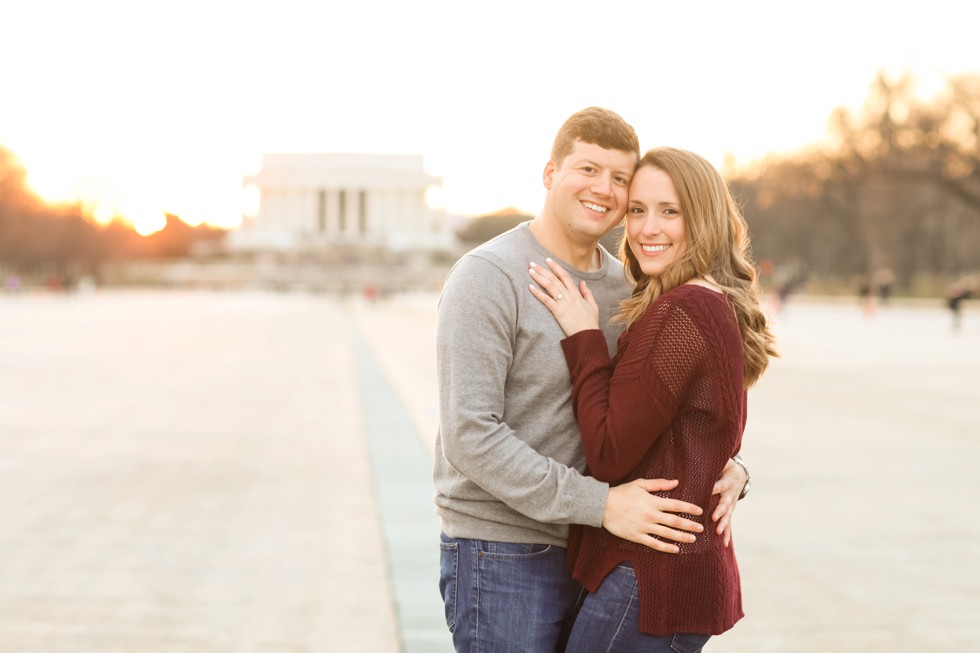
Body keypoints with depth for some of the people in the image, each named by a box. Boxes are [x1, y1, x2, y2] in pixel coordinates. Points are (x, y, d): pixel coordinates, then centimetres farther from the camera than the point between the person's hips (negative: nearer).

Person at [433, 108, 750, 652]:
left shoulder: (622, 286, 8)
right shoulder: (488, 276, -12)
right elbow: (471, 436, -20)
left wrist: (727, 467, -5)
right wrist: (599, 503, -22)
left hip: (587, 554, 7)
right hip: (502, 556, -6)